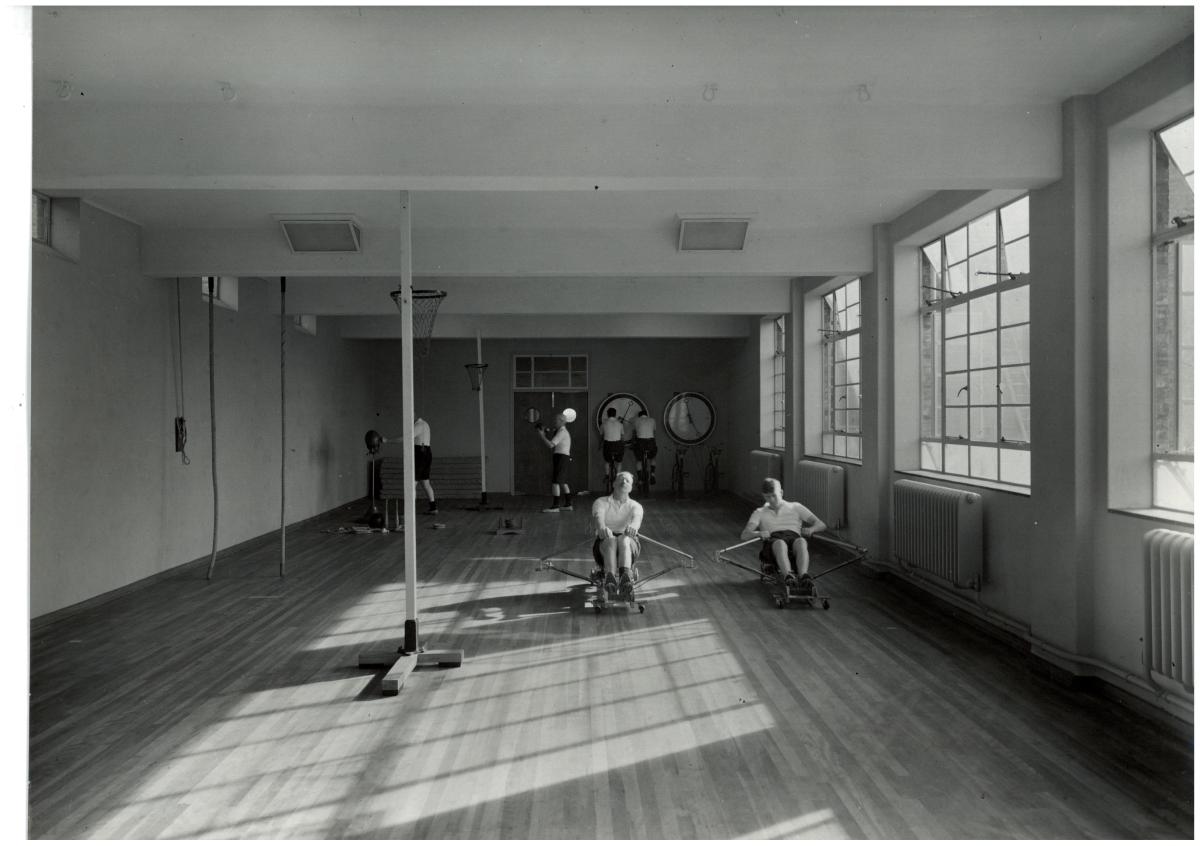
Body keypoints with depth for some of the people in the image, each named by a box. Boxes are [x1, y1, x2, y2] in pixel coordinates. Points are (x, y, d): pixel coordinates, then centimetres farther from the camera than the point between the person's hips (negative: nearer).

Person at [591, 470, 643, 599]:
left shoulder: (635, 505, 16)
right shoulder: (601, 502, 14)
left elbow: (637, 518, -10)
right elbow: (598, 517, -9)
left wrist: (633, 526, -37)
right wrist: (602, 527, -36)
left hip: (630, 546, 0)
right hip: (604, 544, 0)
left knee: (624, 540, -36)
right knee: (611, 540, -36)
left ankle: (625, 576, -66)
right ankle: (611, 577, -63)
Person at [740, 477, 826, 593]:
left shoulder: (795, 507, 27)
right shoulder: (760, 513, 25)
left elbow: (821, 525, 17)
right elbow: (744, 535, 9)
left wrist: (811, 529, -7)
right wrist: (759, 533, -14)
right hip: (772, 543, -1)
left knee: (801, 542, -37)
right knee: (780, 544, -39)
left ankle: (804, 577, -58)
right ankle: (788, 577, -62)